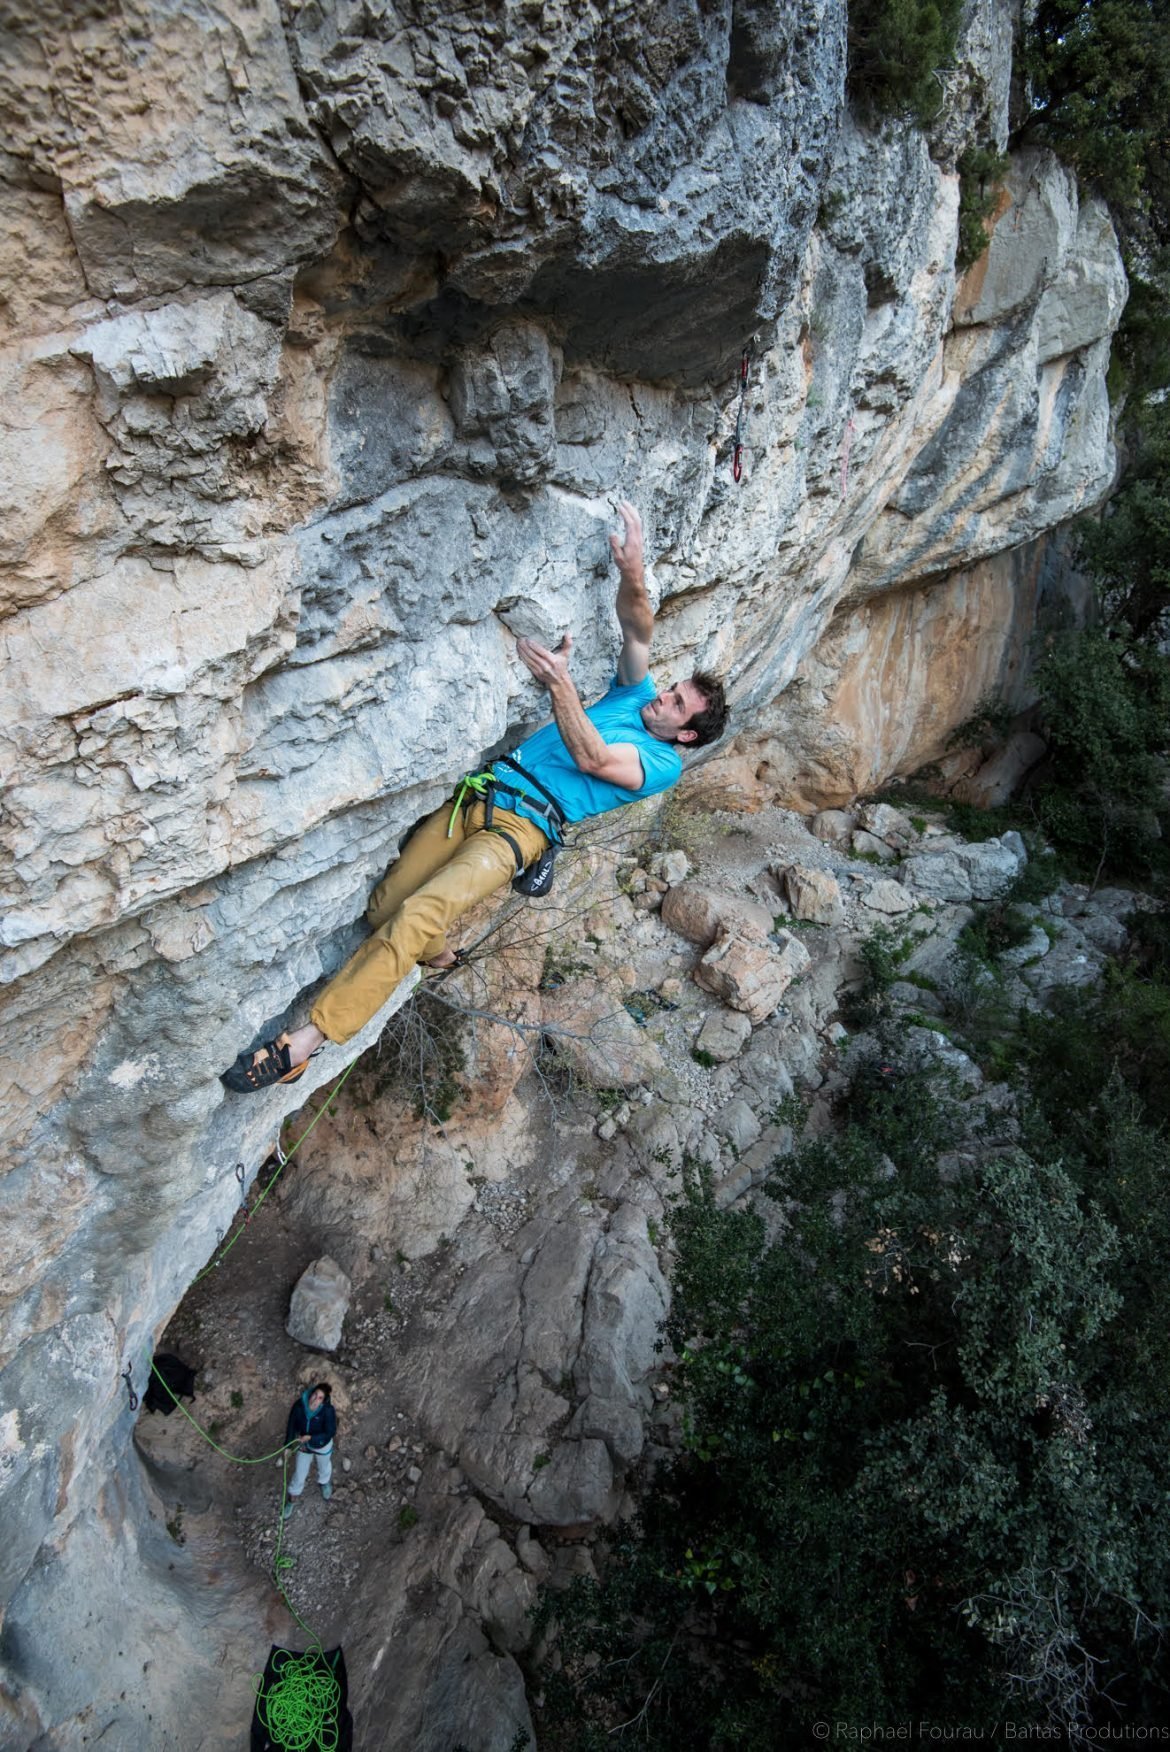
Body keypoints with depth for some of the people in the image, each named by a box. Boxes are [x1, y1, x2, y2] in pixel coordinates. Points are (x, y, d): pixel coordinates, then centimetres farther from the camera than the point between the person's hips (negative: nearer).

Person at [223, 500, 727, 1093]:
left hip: (522, 826, -7)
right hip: (483, 792, 7)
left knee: (417, 915, -25)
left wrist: (560, 684, -24)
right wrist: (632, 572, -12)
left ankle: (302, 1043, -23)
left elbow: (591, 759, -13)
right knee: (381, 909, -1)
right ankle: (437, 953, 34)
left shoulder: (663, 765, 2)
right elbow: (637, 627, 10)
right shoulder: (636, 694, 21)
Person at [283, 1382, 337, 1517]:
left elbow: (330, 1432, -27)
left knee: (324, 1468, 29)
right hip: (304, 1445, 2)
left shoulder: (328, 1410, -38)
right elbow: (292, 1425, -13)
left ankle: (325, 1483, 64)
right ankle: (292, 1500, 50)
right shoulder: (299, 1405, -30)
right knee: (299, 1474, 22)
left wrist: (310, 1437, -32)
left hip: (322, 1445, -2)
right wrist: (288, 1445, -6)